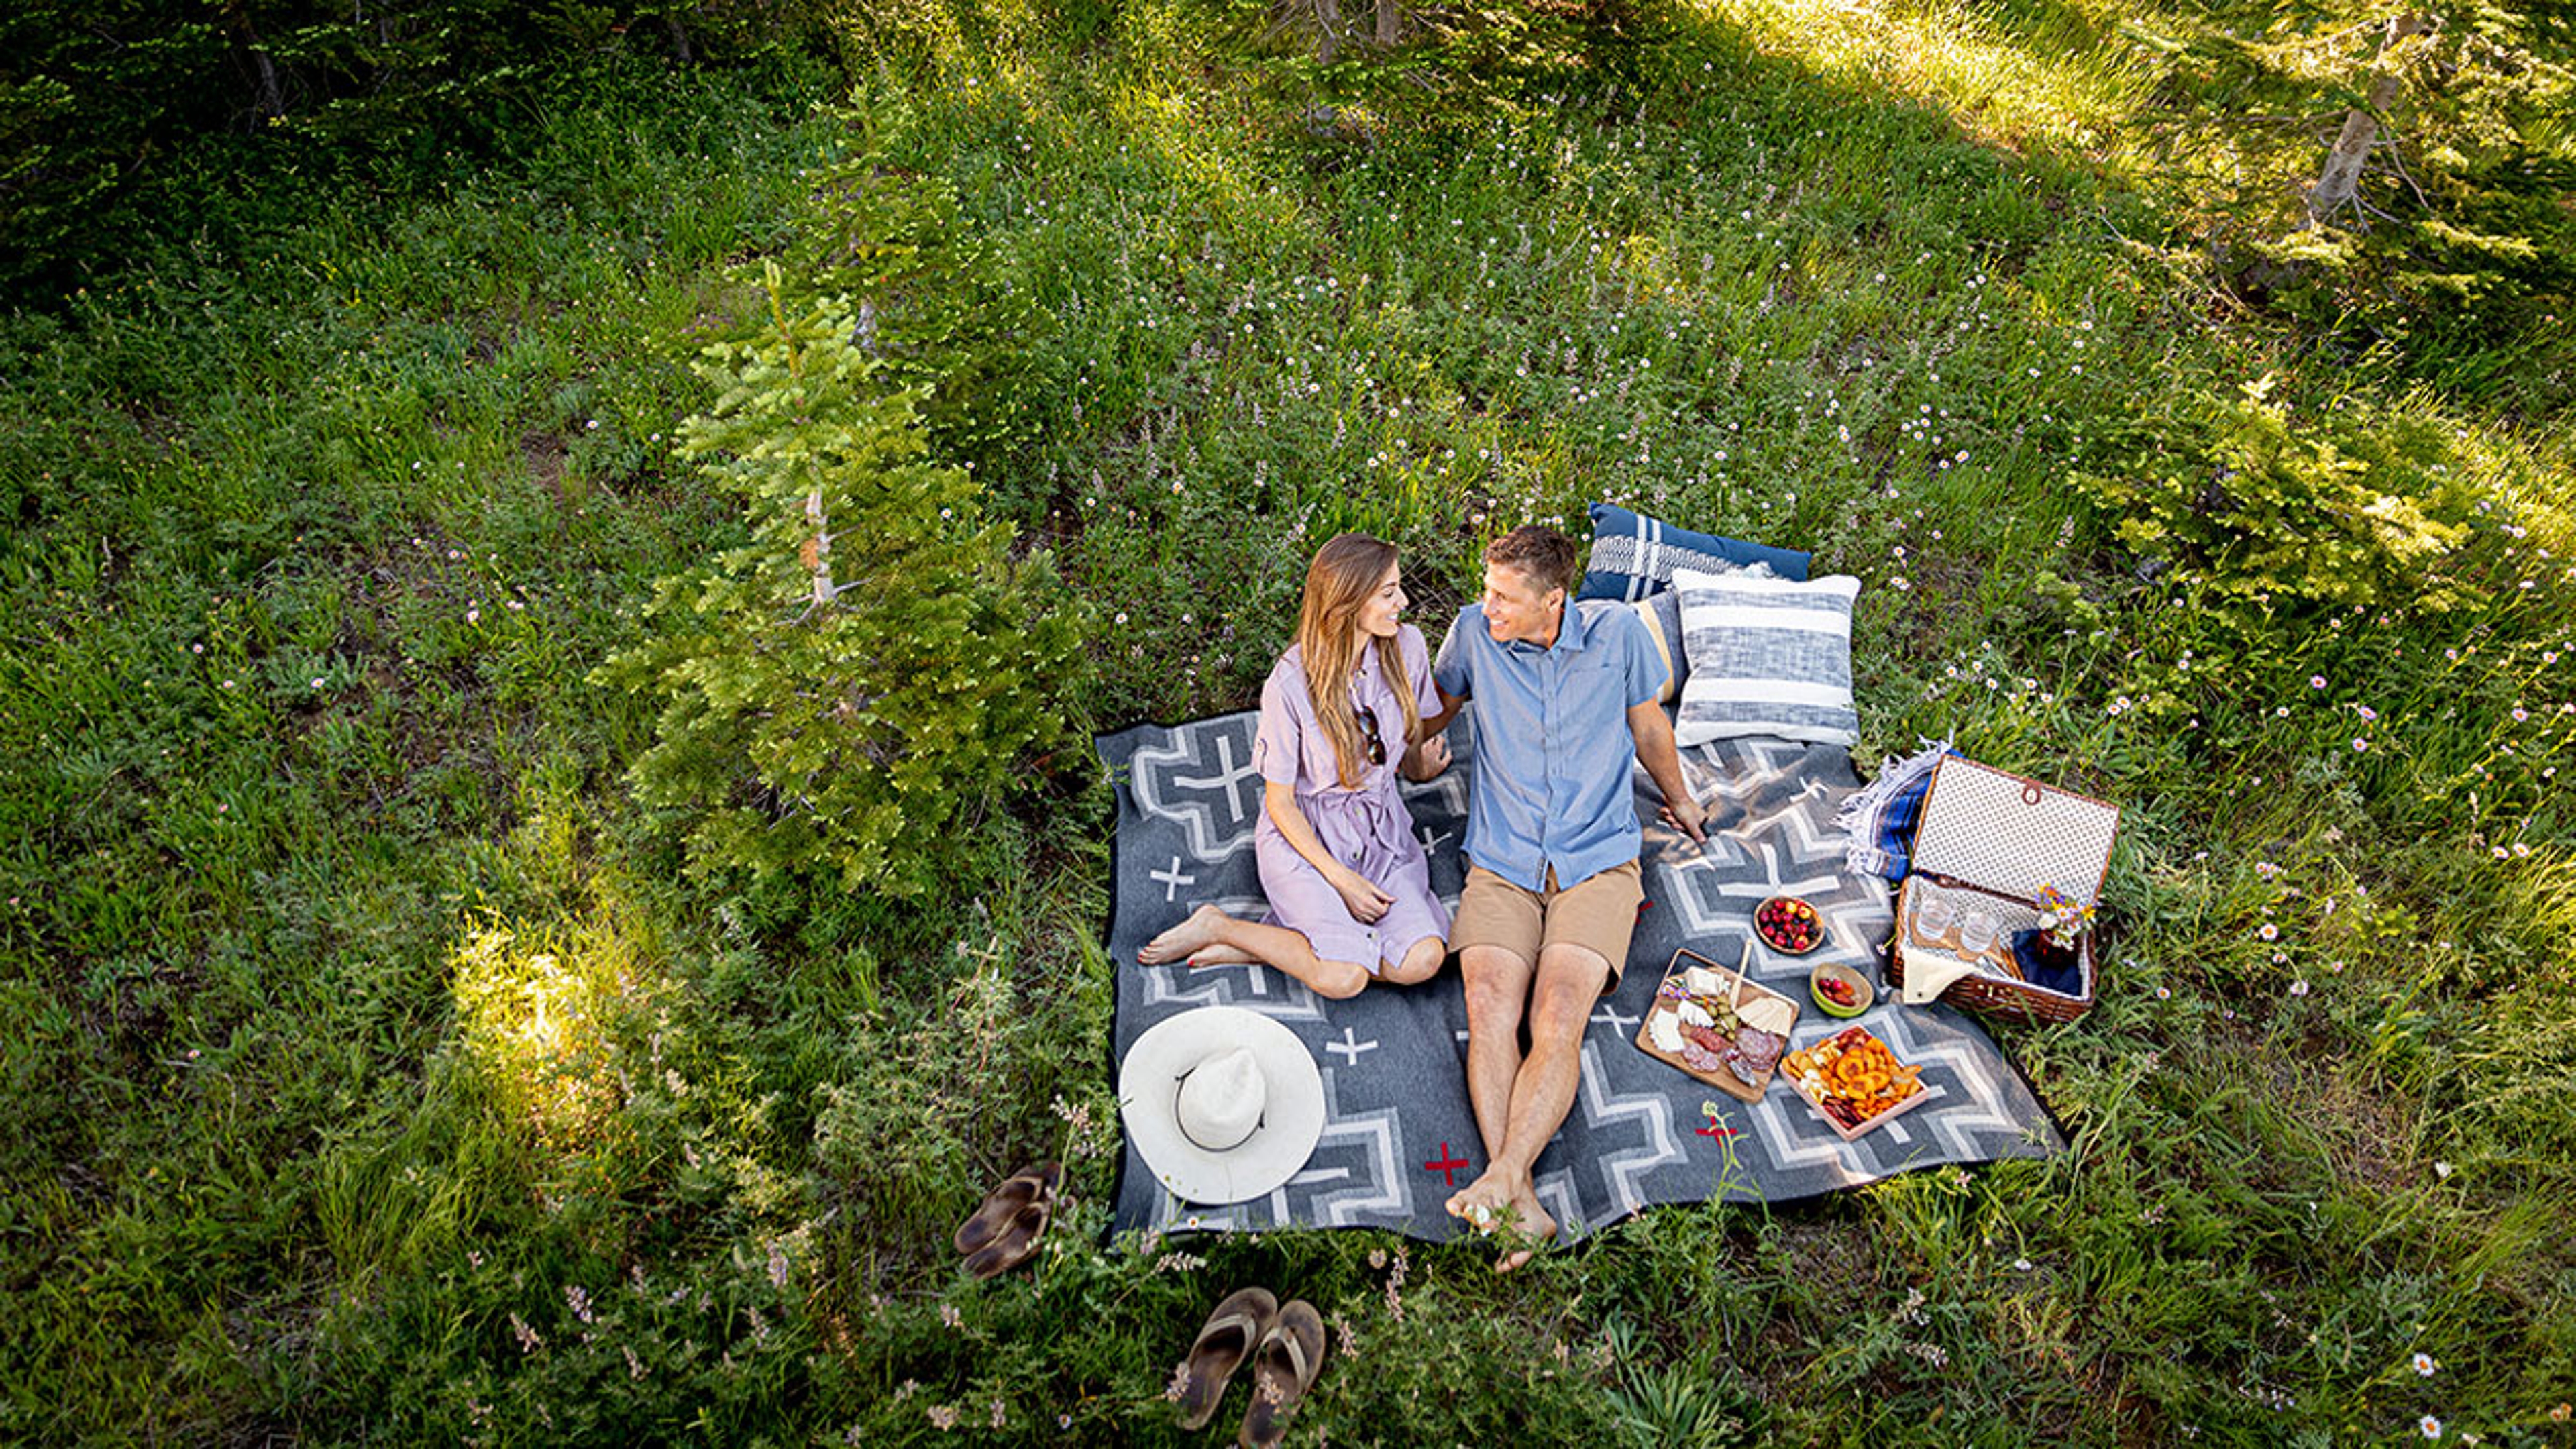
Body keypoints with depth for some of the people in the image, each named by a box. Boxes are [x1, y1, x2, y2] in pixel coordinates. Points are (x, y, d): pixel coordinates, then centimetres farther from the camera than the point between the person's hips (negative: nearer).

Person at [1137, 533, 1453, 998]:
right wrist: (1341, 879, -17)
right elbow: (1280, 802, -12)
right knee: (1343, 978, -24)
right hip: (1303, 834, -5)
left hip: (1380, 825, 5)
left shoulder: (1406, 646, -8)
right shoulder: (1291, 684, -21)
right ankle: (1218, 927, -2)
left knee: (1422, 961, -20)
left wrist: (1421, 763, -6)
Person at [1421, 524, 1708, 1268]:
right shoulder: (1474, 631, 2)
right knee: (1490, 1010, -24)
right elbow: (1437, 709, 24)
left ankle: (1499, 1179, -32)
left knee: (1558, 1018, -25)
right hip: (1502, 865, 1)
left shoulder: (1616, 630, -1)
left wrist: (1677, 798, 31)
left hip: (1597, 863, -1)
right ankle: (1521, 1204, -30)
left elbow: (1647, 725, 17)